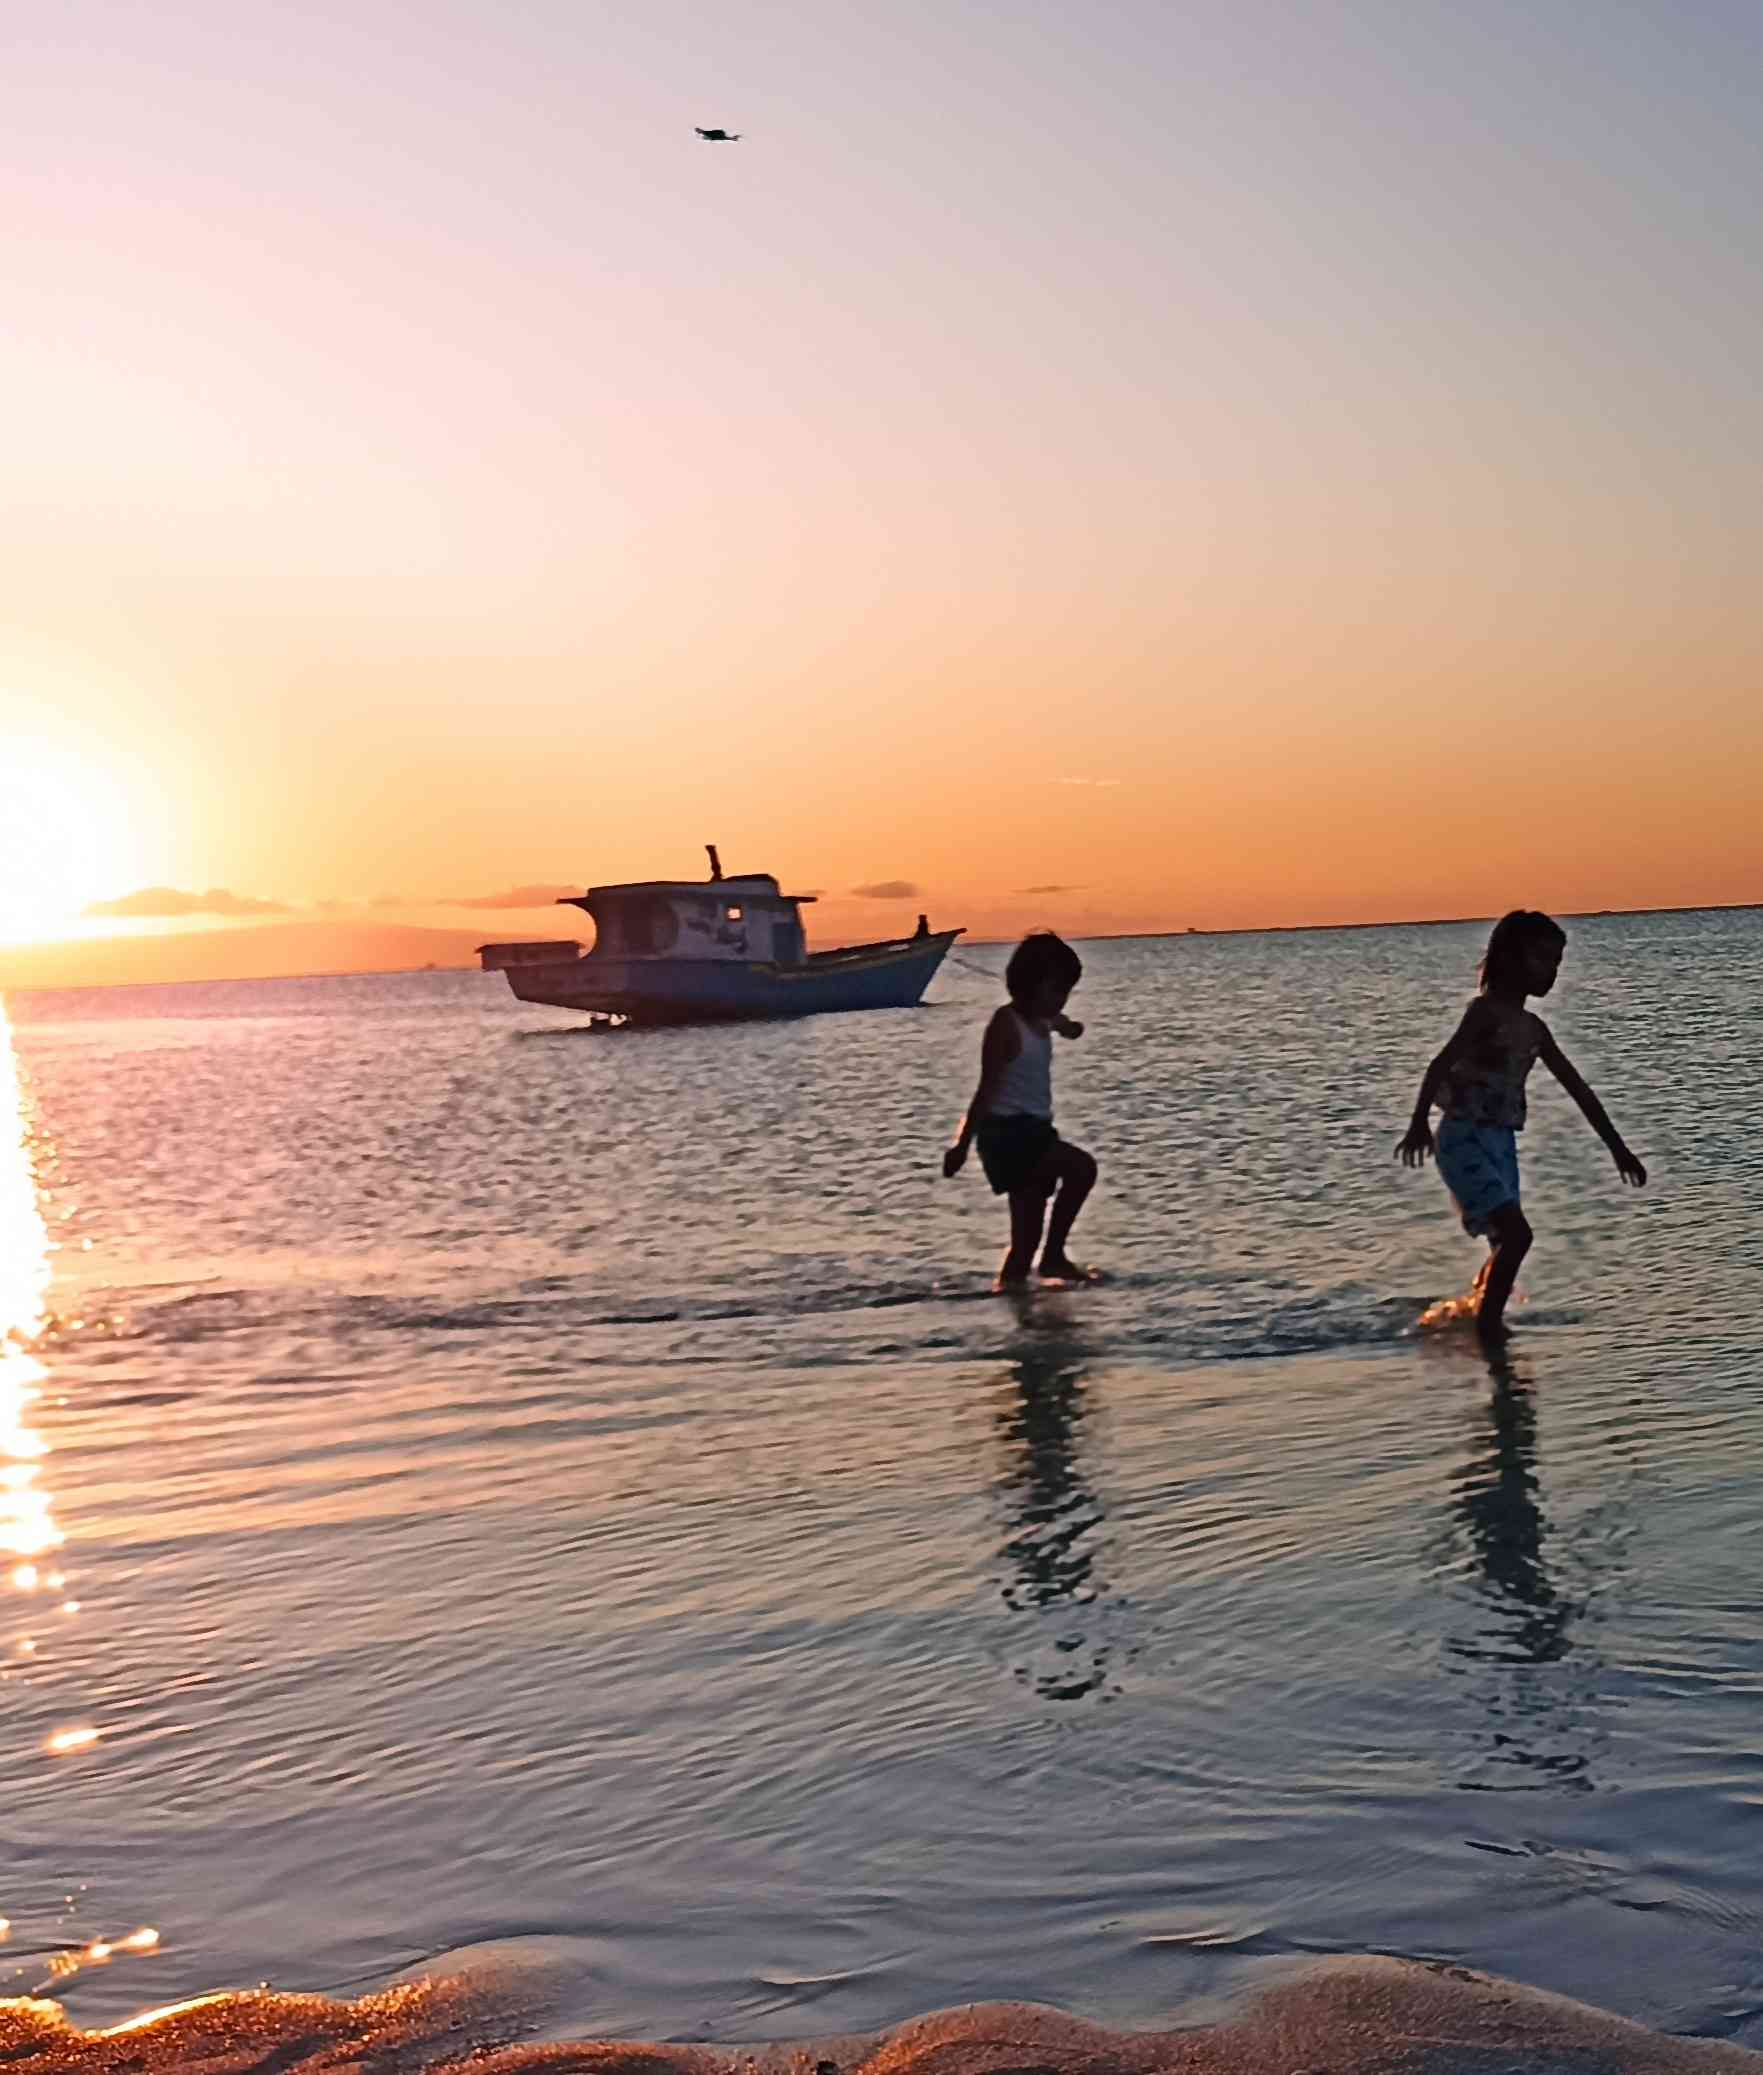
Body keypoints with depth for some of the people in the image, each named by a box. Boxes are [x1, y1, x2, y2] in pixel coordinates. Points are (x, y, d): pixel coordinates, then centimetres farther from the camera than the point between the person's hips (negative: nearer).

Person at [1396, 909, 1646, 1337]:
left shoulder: (1534, 1028, 14)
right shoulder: (1487, 1010, -10)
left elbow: (1578, 1089, 20)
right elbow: (1441, 1064, -25)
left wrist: (1617, 1147, 20)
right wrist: (1419, 1122, -38)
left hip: (1502, 1144, 8)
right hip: (1466, 1140, -8)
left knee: (1505, 1245, 9)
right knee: (1516, 1234, -18)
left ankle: (1473, 1315, 26)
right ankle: (1487, 1323, -10)